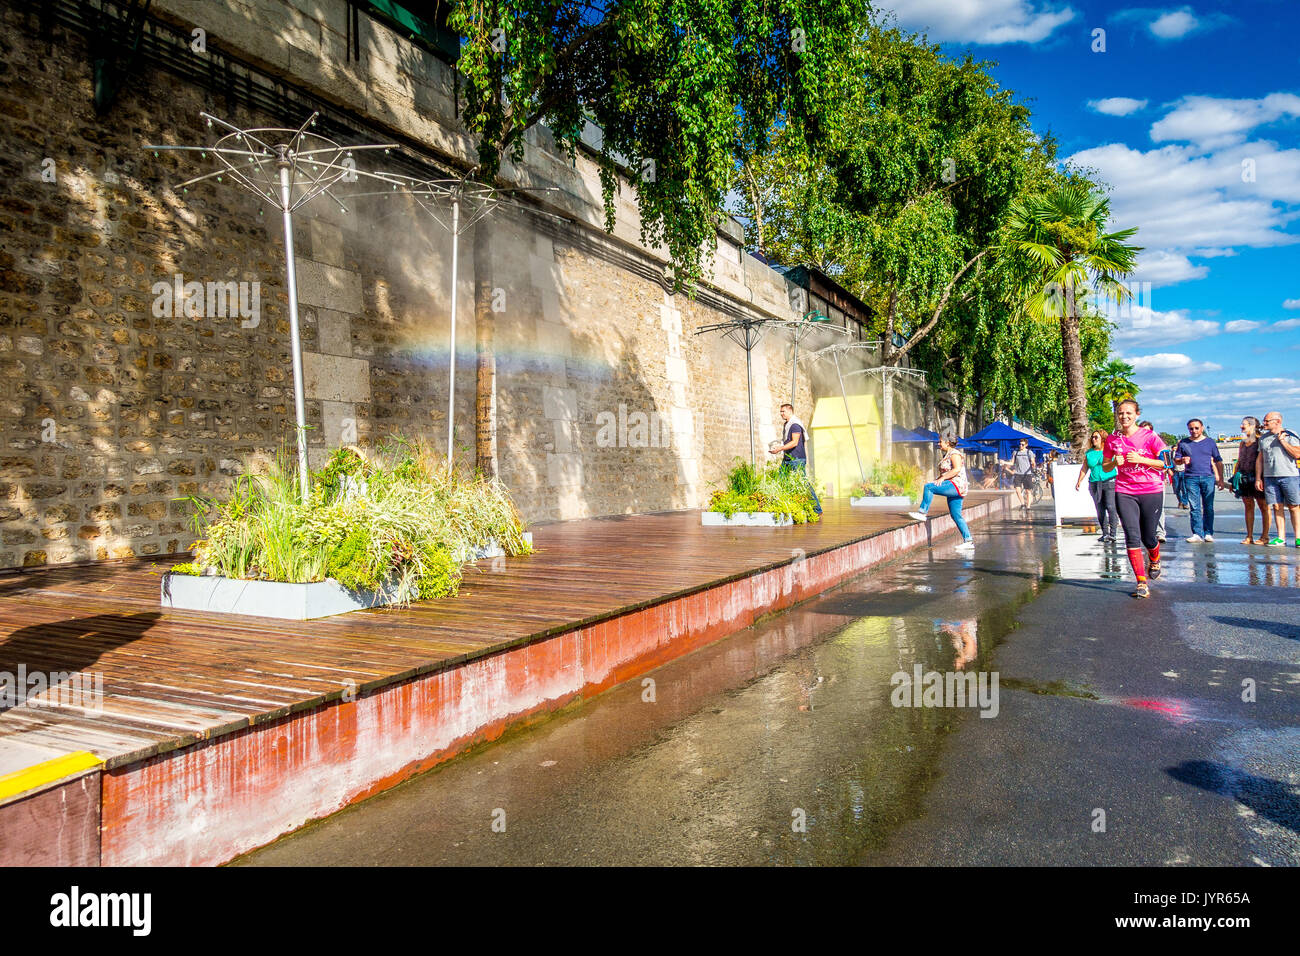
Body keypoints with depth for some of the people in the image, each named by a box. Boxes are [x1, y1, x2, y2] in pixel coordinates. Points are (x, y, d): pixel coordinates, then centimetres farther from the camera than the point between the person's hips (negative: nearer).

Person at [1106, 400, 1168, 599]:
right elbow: (1105, 467, 13)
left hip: (1151, 492, -1)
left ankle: (1155, 560, 44)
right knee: (1132, 537, -9)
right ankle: (1142, 582, -4)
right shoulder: (1112, 439, 4)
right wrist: (1114, 463, -9)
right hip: (1124, 493, 1)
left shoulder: (1149, 436, -4)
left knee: (1148, 538, 8)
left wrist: (1140, 459, -16)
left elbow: (1166, 462, -4)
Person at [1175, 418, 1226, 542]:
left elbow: (1218, 461, 10)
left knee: (1208, 507, 2)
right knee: (1194, 507, -2)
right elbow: (1176, 460, 13)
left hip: (1208, 477, 0)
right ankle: (1197, 533, -2)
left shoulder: (1210, 442, 9)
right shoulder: (1183, 443, 10)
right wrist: (1182, 460, -11)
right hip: (1190, 478, 0)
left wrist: (1220, 479, 4)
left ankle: (1208, 533, 9)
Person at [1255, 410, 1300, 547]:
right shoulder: (1263, 438, 14)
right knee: (1277, 507, 2)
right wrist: (1258, 478, 10)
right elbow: (1260, 459, 16)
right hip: (1269, 477, 4)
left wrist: (1282, 441, -11)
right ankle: (1281, 537, 4)